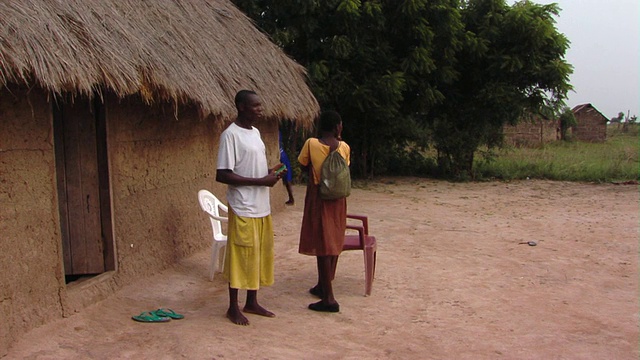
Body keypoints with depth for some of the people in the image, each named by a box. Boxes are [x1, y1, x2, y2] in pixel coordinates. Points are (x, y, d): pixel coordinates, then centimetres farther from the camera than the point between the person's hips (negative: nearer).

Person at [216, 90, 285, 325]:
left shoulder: (255, 132, 13)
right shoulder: (230, 135, -15)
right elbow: (222, 175, -20)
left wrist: (270, 172, 1)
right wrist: (261, 181, -20)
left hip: (262, 207, 9)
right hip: (243, 208, -9)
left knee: (260, 254, 14)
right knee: (240, 257, 0)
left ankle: (252, 303, 27)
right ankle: (233, 308, 14)